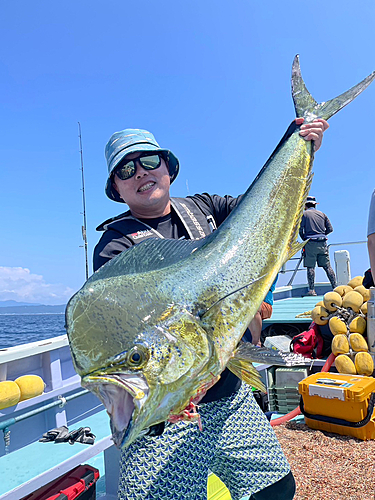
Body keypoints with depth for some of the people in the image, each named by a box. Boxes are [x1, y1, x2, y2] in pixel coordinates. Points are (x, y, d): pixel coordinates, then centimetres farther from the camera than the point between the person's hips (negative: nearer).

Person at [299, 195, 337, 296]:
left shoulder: (304, 214, 3)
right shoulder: (322, 214, 15)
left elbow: (300, 229, -4)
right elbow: (330, 229, 11)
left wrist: (304, 239, 11)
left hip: (310, 243, -4)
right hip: (322, 243, 4)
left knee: (310, 267, -2)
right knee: (327, 266, 7)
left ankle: (311, 290, -5)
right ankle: (335, 287, 6)